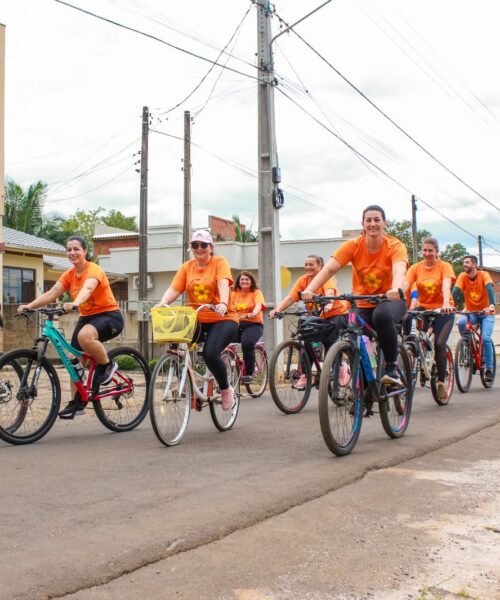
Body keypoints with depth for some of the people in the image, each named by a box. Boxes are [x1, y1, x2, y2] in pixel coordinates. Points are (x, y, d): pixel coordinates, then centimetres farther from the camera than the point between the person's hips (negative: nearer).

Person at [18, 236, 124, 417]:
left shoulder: (93, 270, -17)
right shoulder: (69, 275, 4)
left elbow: (87, 289, -39)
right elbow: (51, 293, -8)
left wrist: (74, 304, -59)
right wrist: (29, 306, -23)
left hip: (109, 315, -8)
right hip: (87, 317, 8)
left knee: (84, 336, -37)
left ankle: (107, 365, -12)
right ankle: (77, 402, 15)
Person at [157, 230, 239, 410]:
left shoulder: (220, 262, -3)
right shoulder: (187, 267, 7)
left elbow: (223, 284, -21)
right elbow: (174, 289, -4)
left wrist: (223, 303, -40)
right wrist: (162, 303, -24)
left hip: (222, 319, -4)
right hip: (197, 319, 4)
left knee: (210, 353, -25)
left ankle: (226, 389, 2)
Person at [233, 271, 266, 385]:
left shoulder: (256, 292, 5)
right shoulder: (235, 293, 14)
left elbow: (258, 306, -13)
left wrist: (252, 314, -36)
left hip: (253, 324, -3)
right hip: (237, 324, 3)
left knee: (247, 342, -33)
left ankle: (249, 374, -19)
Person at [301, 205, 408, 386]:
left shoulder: (395, 246, -14)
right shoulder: (353, 245, -10)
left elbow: (399, 270, -34)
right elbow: (329, 269, -22)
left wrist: (396, 289, -58)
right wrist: (309, 290, -39)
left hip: (390, 300, -2)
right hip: (362, 304, 3)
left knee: (382, 315, -37)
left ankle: (392, 366, -19)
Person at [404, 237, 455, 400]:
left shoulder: (444, 266, -6)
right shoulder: (416, 268, 0)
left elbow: (446, 285, -24)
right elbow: (405, 285, -15)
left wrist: (446, 303, -44)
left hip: (442, 310, -2)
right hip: (422, 308, 2)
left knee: (439, 344, -18)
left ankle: (441, 381, -1)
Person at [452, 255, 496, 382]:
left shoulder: (484, 275, -14)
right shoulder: (463, 276, -8)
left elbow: (490, 289, -30)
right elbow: (456, 291, -20)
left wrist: (491, 305, -48)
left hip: (486, 313, -2)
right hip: (471, 312, 2)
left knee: (485, 339, -19)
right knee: (461, 323, -29)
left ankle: (489, 369, -4)